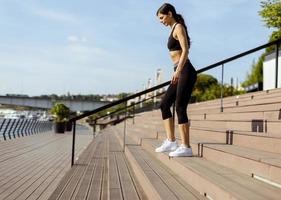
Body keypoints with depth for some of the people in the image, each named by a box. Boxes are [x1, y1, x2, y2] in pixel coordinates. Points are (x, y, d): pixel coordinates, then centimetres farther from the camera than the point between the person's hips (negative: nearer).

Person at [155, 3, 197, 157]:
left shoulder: (178, 27, -5)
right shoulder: (174, 29, 22)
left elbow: (185, 51, -17)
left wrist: (178, 70, -27)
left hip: (186, 72, -10)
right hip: (180, 73, 10)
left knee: (180, 108, -11)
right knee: (164, 104, 8)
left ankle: (186, 147, -6)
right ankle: (171, 141, 9)